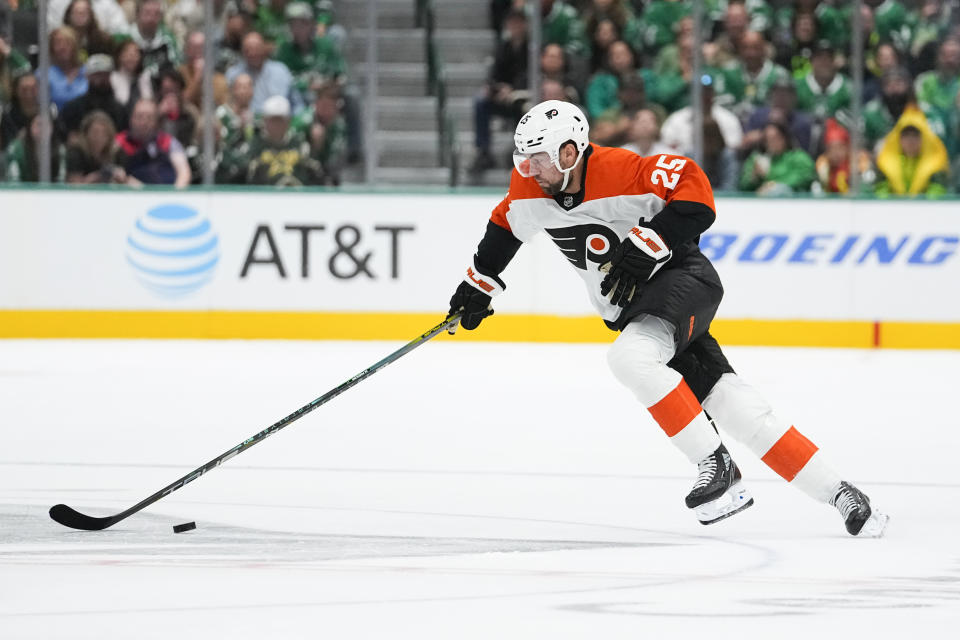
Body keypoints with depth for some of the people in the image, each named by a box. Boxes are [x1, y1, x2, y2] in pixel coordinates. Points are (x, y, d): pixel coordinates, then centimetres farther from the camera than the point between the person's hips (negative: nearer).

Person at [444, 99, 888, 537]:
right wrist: (480, 283, 22)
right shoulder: (530, 187, -2)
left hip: (681, 276, -7)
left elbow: (694, 192, -25)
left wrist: (649, 242, -30)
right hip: (633, 305, 7)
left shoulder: (620, 171, -24)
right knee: (732, 406, 0)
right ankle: (835, 493, 4)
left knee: (630, 357, -32)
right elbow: (507, 224, 18)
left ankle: (715, 463, -21)